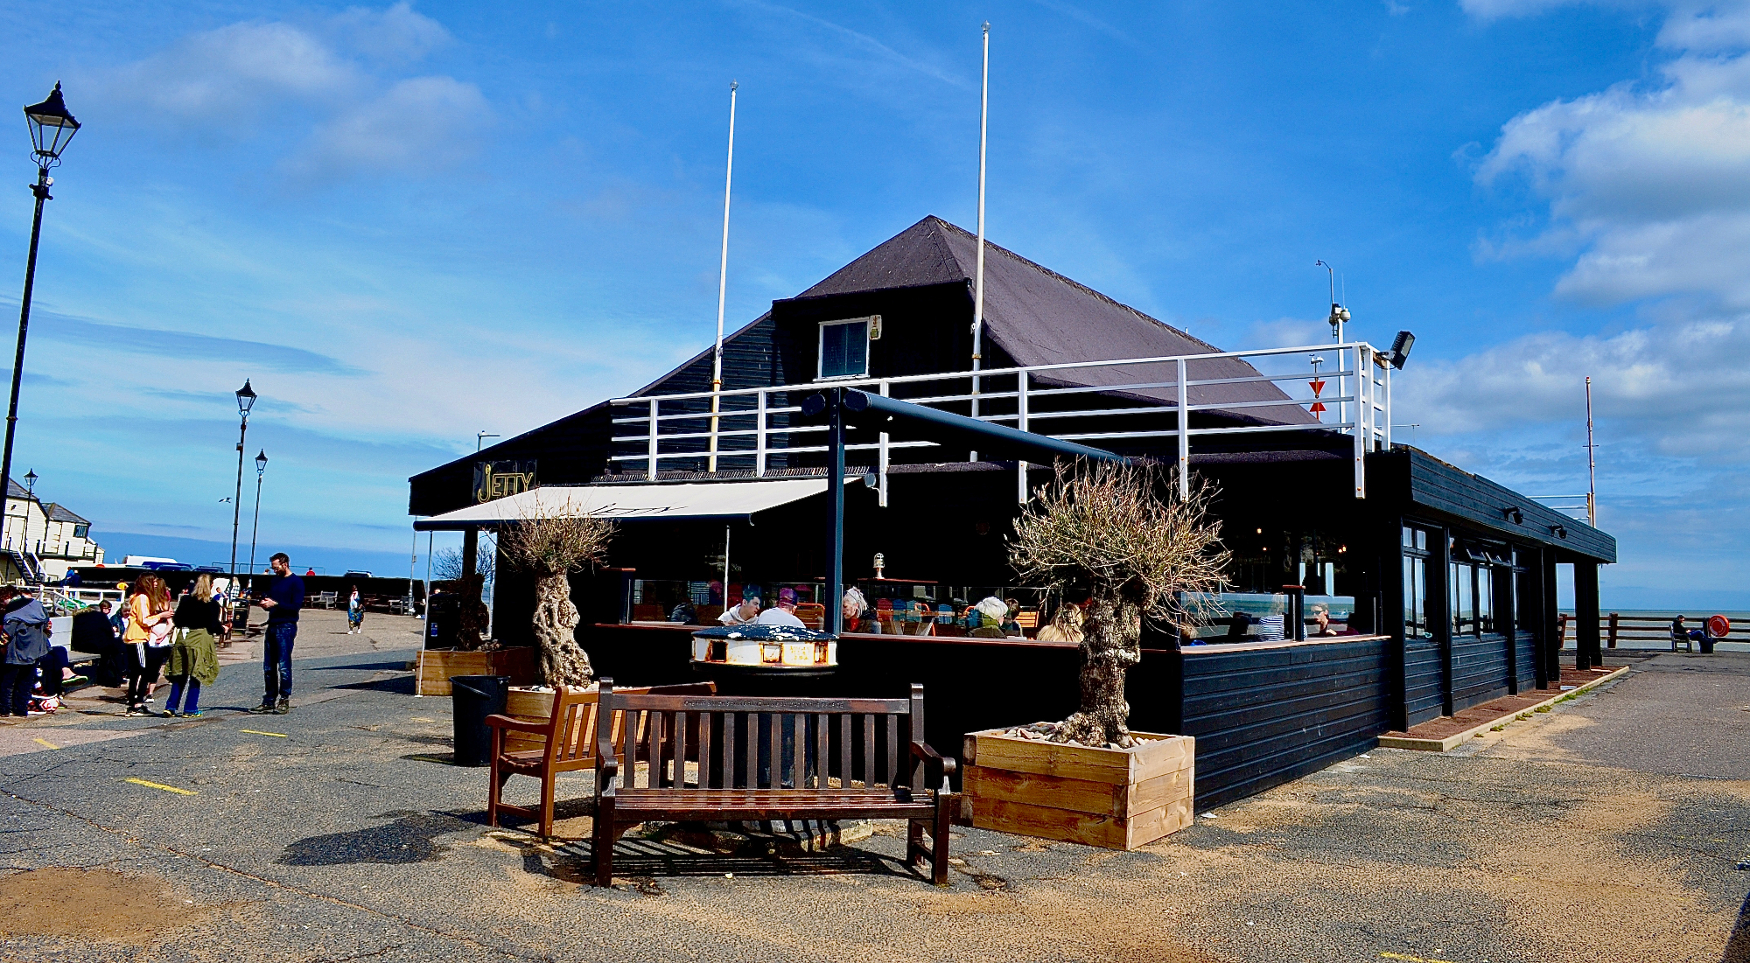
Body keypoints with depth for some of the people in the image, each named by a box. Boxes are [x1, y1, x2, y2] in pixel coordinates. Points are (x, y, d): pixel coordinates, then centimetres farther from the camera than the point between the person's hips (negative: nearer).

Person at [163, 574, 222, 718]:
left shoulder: (185, 600, 6)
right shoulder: (212, 604, -6)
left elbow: (176, 621, 7)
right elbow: (213, 626, -9)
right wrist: (222, 629, 10)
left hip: (183, 638, 4)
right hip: (201, 639, -4)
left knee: (179, 675, 11)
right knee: (196, 676, 3)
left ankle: (171, 707, 8)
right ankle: (190, 710, 5)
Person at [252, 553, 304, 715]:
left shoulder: (296, 582, -4)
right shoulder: (274, 581, 19)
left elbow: (297, 605, -13)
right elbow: (268, 598, 24)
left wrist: (275, 604, -17)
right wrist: (264, 602, 1)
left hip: (286, 627, -8)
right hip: (272, 626, 8)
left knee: (284, 666, -6)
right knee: (268, 667, 8)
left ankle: (284, 701, -1)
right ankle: (269, 701, 13)